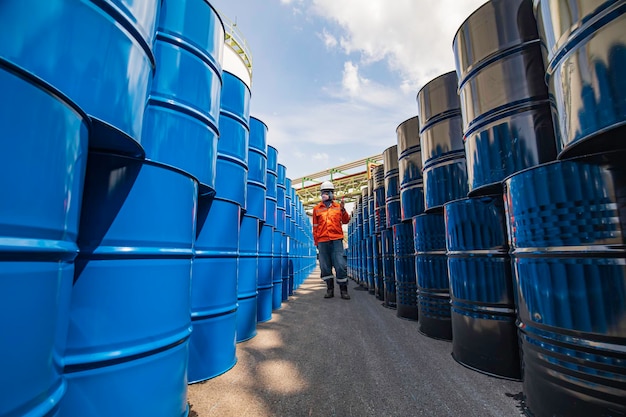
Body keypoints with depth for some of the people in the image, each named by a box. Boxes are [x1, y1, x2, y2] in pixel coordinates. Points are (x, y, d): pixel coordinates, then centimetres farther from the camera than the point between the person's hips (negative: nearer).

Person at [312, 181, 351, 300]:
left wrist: (343, 210, -8)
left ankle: (343, 290, 7)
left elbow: (345, 221, 9)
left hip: (336, 240, -1)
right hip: (322, 241, 1)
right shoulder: (317, 209, 12)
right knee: (325, 266, 4)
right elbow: (315, 227, 13)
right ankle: (330, 289, 16)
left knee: (340, 265, -4)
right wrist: (316, 242, 10)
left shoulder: (338, 206, 12)